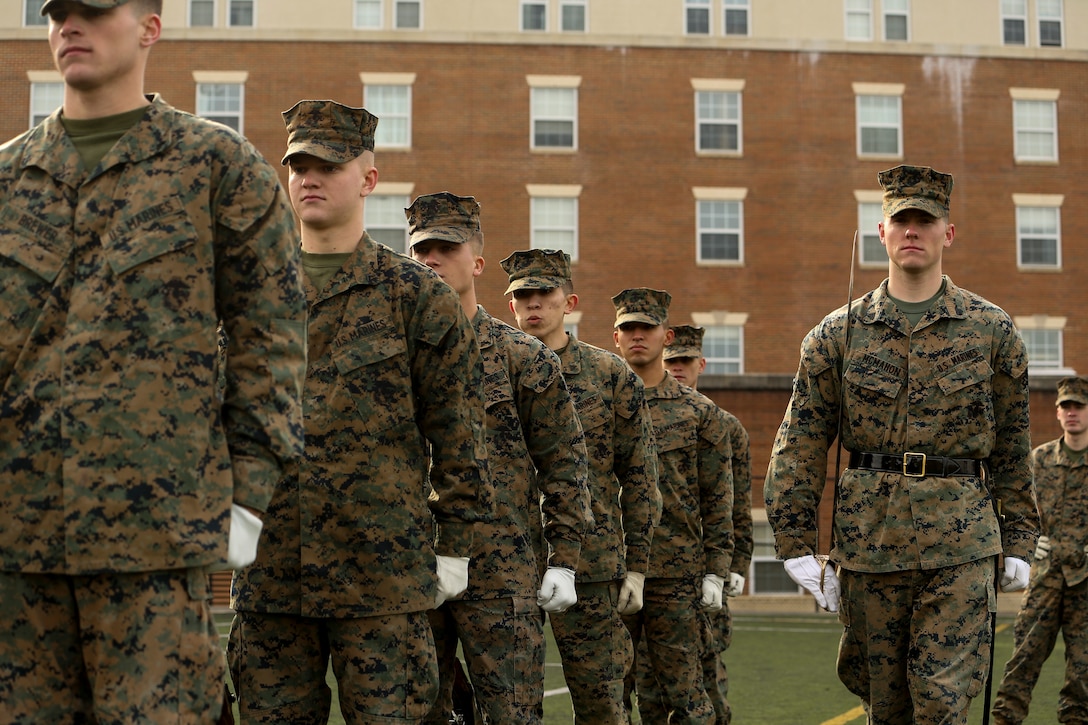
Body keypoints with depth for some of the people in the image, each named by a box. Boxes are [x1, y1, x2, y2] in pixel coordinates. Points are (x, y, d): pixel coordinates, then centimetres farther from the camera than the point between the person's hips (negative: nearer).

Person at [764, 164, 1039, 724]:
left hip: (961, 539, -1)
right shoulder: (837, 333, 4)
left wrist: (1018, 542, 6)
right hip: (869, 538, 1)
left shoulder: (992, 330, 4)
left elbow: (1013, 442, 9)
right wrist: (795, 544, -3)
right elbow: (799, 445, 3)